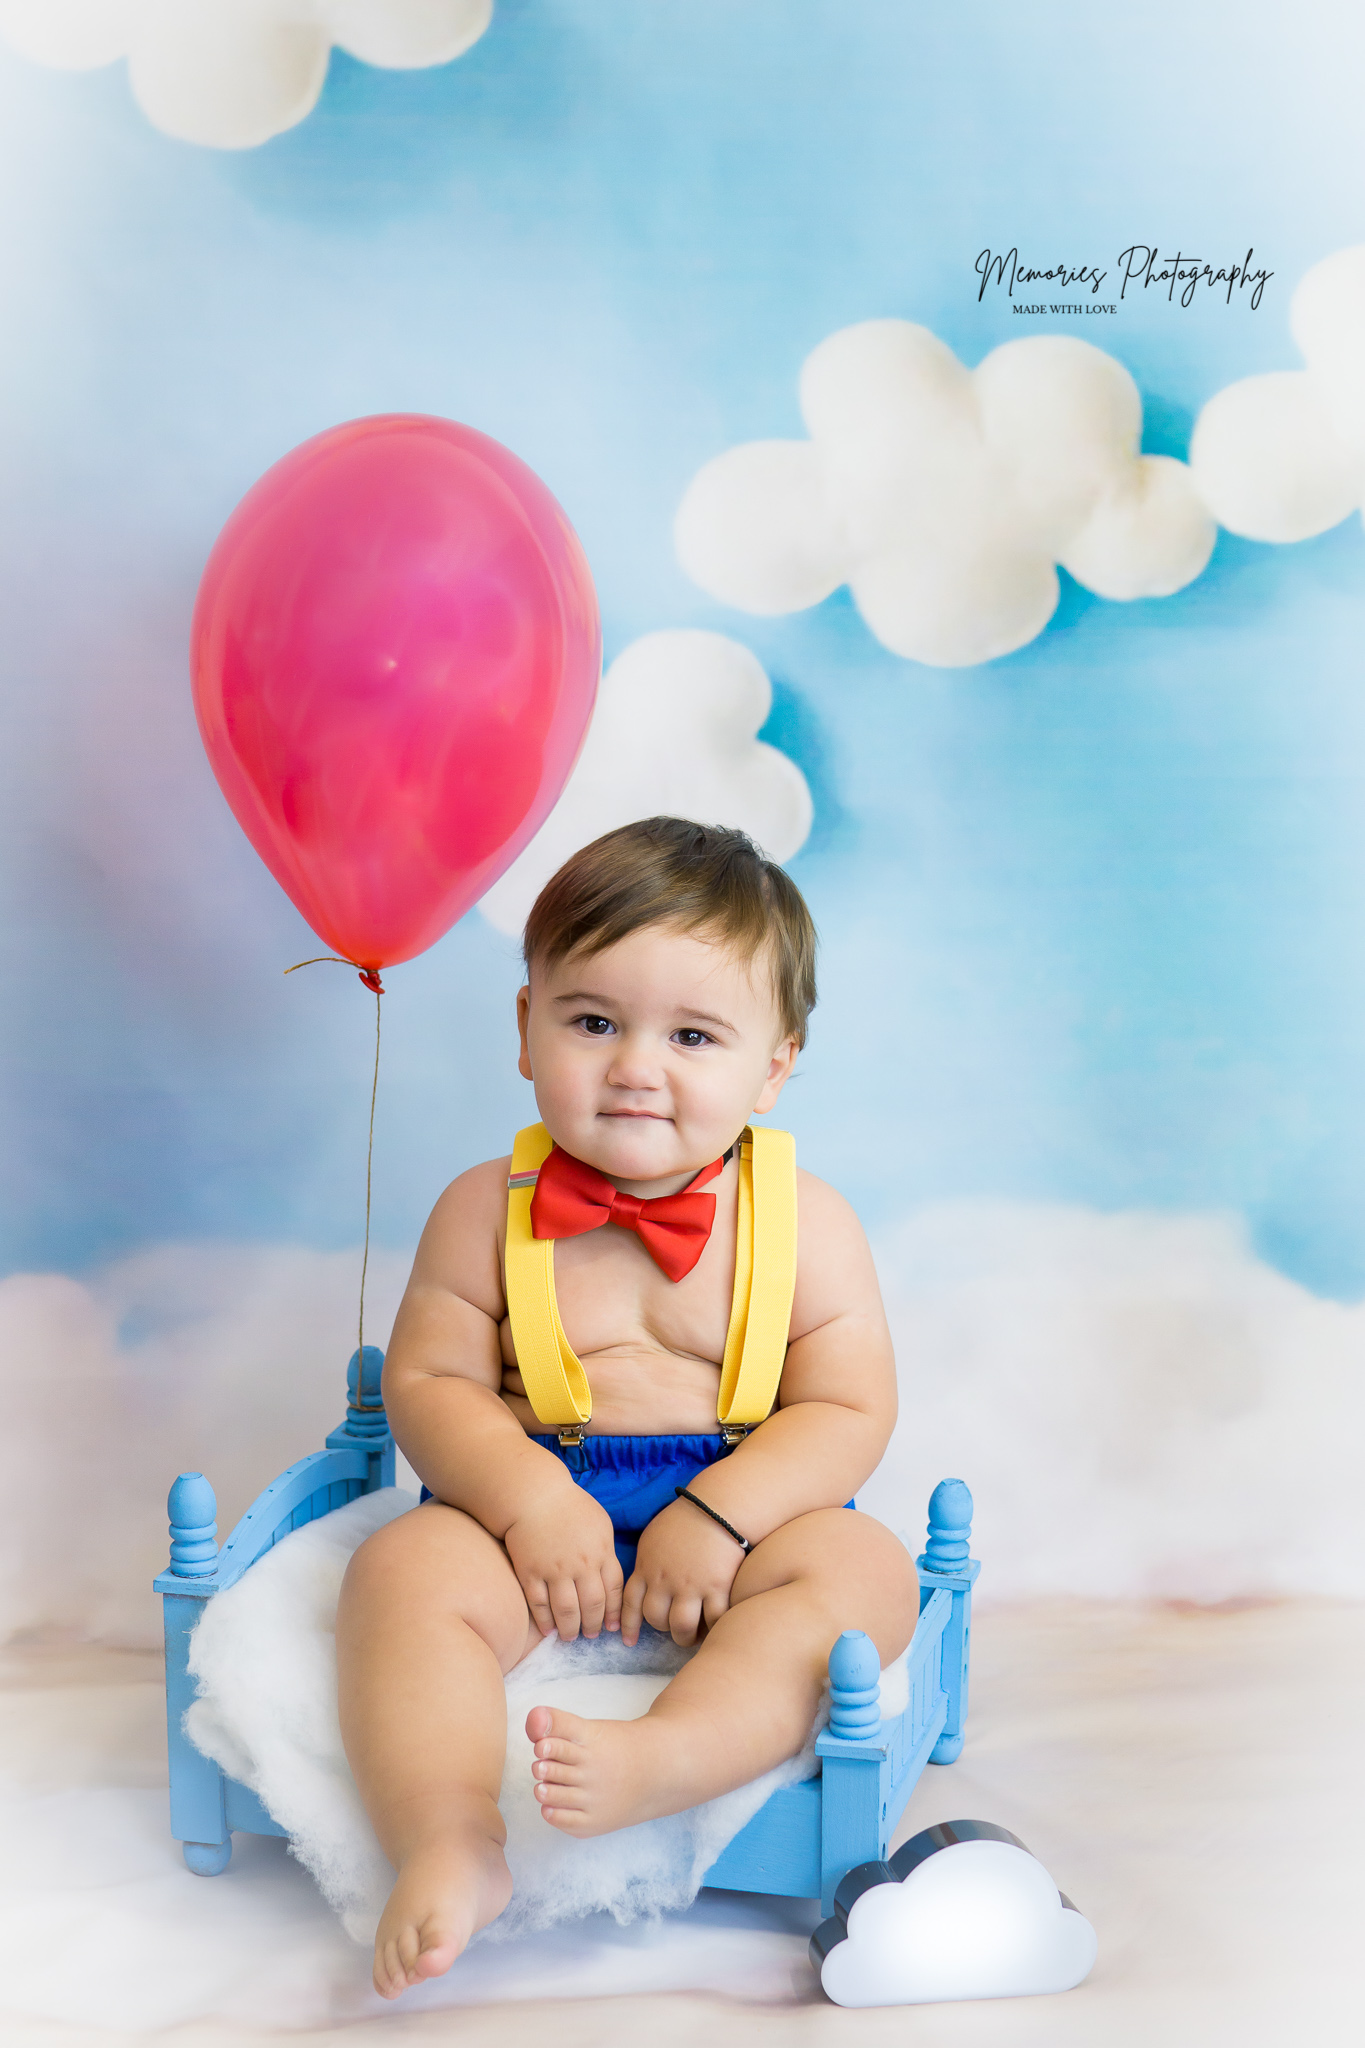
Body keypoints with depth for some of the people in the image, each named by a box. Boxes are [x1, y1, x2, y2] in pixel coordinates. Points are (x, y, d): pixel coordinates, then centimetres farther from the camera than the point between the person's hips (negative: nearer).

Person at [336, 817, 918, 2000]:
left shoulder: (805, 1223, -2)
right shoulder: (488, 1211, 0)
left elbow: (849, 1411, -5)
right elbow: (431, 1384, -1)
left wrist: (720, 1514, -21)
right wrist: (531, 1502, -19)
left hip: (738, 1512, 0)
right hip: (530, 1508, 1)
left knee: (864, 1568, -28)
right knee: (406, 1569, -26)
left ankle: (662, 1759, -48)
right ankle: (449, 1843, -35)